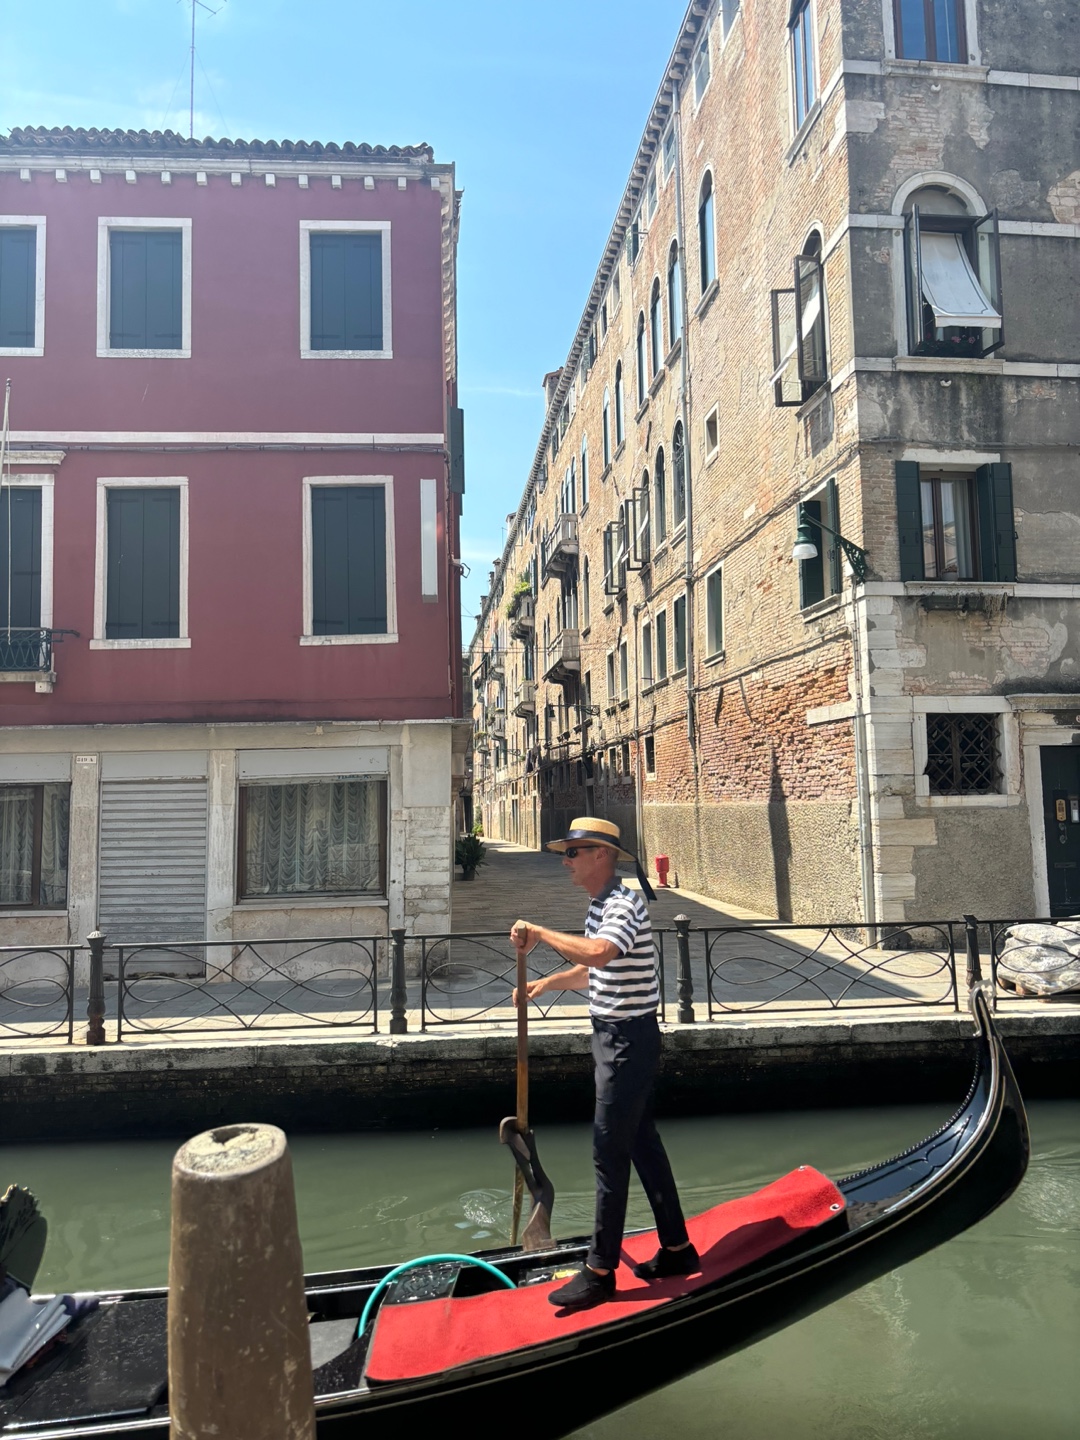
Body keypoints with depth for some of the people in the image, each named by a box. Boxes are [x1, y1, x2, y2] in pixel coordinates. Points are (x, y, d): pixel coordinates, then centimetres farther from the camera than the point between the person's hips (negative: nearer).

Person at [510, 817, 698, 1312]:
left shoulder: (624, 903, -21)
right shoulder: (598, 904, 11)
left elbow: (599, 953, -40)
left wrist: (540, 932, -31)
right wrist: (546, 983, 9)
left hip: (629, 1038, -10)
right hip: (615, 1035, 10)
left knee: (609, 1152, -1)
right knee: (641, 1142, 17)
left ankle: (600, 1272, 12)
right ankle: (677, 1248, 30)